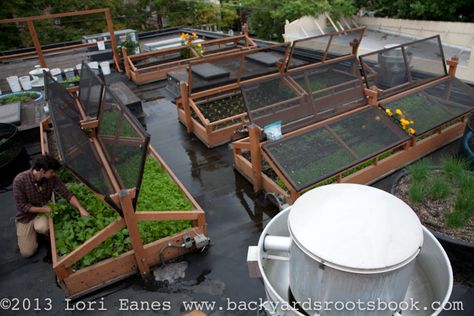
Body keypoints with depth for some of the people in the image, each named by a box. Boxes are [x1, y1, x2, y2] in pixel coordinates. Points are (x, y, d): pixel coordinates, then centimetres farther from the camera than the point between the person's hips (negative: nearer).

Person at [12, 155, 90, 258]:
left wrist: (81, 209, -25)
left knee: (43, 228, -34)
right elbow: (22, 206, -20)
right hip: (26, 216, -1)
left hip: (43, 211, 2)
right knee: (27, 252, -6)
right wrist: (45, 209, -23)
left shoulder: (52, 178, -17)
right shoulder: (19, 180, -26)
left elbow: (67, 194, -14)